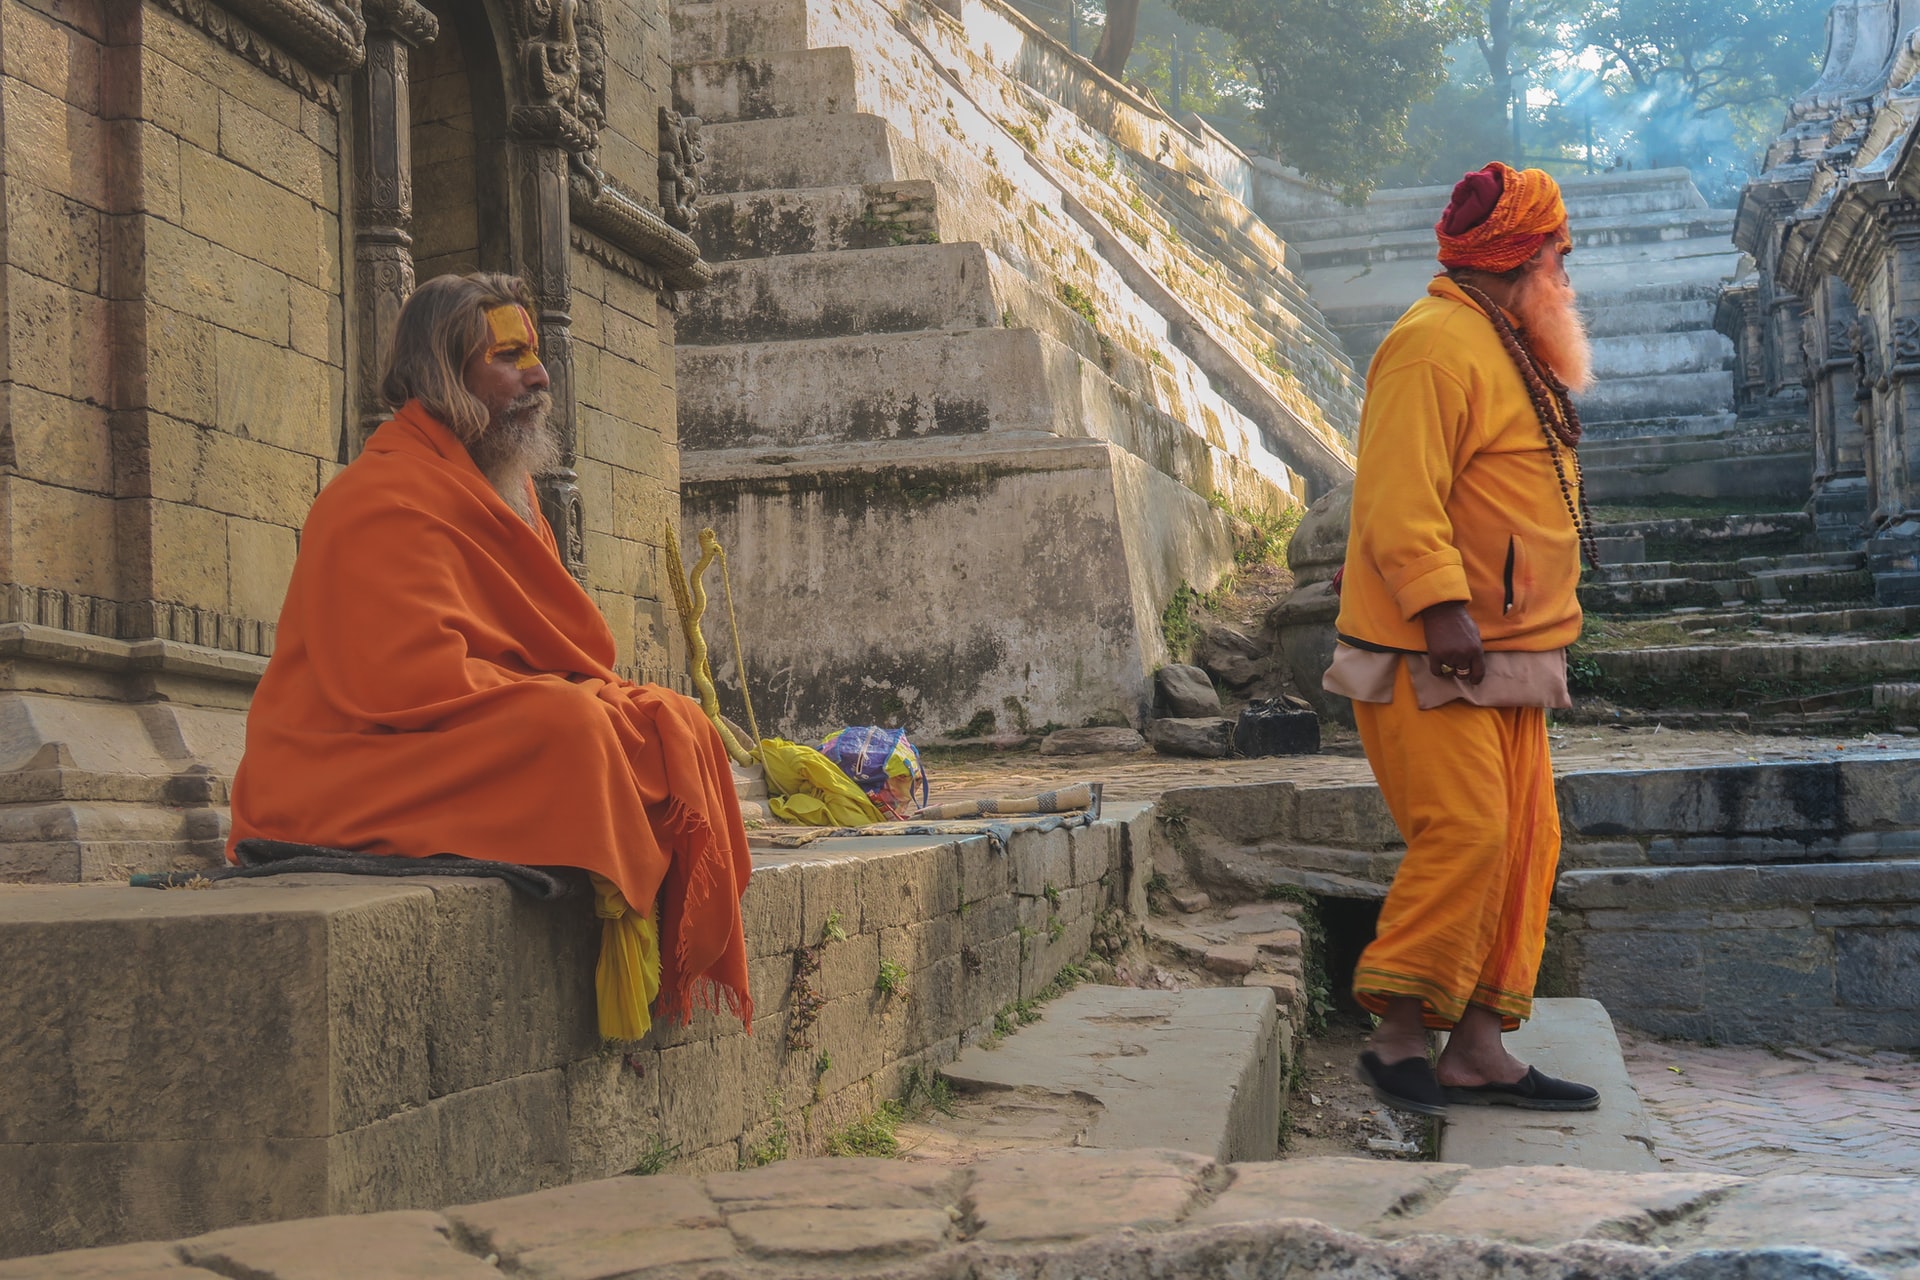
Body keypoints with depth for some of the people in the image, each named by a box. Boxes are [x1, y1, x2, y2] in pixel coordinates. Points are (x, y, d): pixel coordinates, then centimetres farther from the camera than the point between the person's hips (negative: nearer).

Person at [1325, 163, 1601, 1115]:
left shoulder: (1507, 351, 21)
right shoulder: (1435, 347, -12)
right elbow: (1398, 496, -22)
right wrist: (1439, 604, -30)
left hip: (1503, 653, 10)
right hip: (1429, 655, -10)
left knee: (1523, 843, 7)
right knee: (1464, 836, -15)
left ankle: (1478, 1051, 12)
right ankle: (1398, 1036, -3)